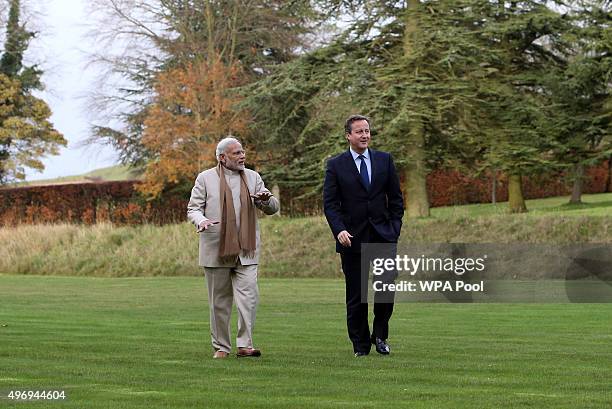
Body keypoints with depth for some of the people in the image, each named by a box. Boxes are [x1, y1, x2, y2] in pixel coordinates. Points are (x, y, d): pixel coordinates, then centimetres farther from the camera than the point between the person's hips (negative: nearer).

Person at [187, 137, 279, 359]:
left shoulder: (253, 177, 12)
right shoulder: (206, 178, 4)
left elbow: (273, 208, 11)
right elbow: (193, 208, 3)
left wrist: (266, 200, -13)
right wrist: (201, 220, -20)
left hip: (246, 251, 1)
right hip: (217, 250, -1)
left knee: (249, 297, -12)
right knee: (219, 301, 5)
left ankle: (245, 344, -10)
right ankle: (221, 346, 13)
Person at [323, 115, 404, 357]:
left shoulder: (384, 160, 9)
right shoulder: (336, 165, 2)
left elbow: (396, 198, 12)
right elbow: (330, 203, -2)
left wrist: (395, 228, 2)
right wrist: (339, 230, -16)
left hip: (383, 236, 1)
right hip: (352, 238, -1)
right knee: (356, 296, 2)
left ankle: (380, 334, 3)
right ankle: (360, 344, 14)